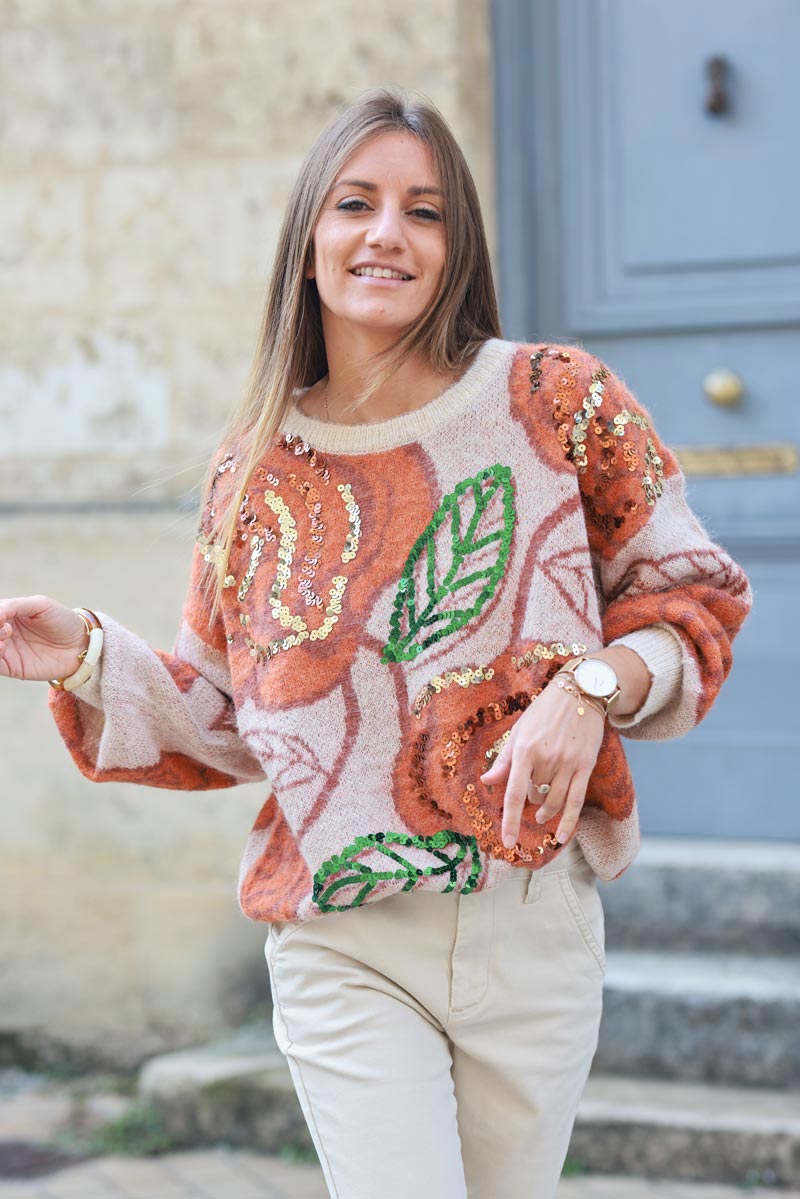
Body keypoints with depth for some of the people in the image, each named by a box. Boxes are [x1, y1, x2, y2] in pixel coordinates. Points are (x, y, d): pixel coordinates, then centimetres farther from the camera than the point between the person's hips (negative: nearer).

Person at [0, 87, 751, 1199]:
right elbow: (226, 719, 12)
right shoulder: (257, 470, 4)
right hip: (342, 949, 0)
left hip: (536, 923, 0)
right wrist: (90, 657, -3)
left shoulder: (556, 400, -3)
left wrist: (591, 688, -14)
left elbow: (690, 595, 4)